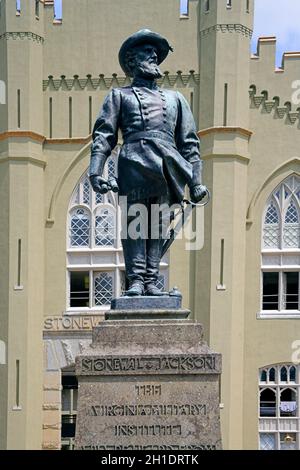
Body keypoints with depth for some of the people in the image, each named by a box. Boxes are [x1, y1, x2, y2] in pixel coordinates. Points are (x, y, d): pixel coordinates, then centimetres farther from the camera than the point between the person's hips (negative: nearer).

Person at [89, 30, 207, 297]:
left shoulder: (174, 99, 29)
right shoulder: (120, 95, 22)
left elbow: (190, 143, 23)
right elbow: (104, 134, 10)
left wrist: (196, 181, 12)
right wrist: (95, 170, -6)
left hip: (166, 168, 3)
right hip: (135, 163, -2)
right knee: (134, 219, -8)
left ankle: (151, 281, -1)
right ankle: (135, 280, -8)